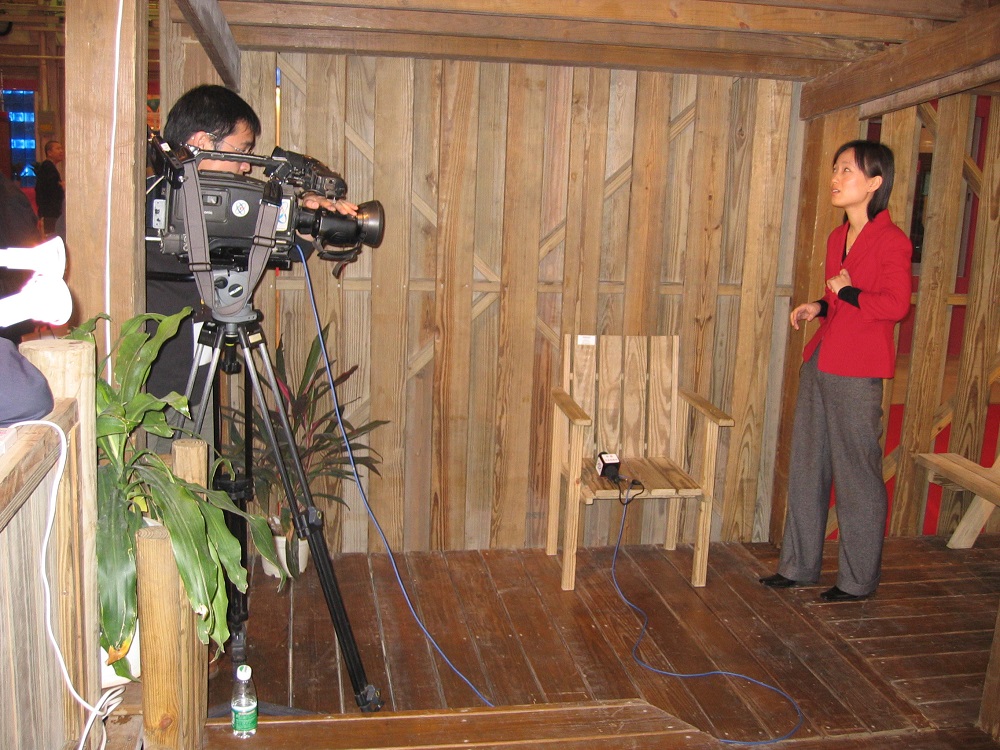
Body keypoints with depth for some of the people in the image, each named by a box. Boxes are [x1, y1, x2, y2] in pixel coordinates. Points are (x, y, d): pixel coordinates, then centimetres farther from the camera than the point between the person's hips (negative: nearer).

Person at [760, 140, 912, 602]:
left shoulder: (891, 240, -10)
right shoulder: (838, 238, 15)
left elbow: (896, 305, -20)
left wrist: (848, 293, -11)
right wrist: (820, 307, 8)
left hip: (856, 374, -8)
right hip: (819, 364, 9)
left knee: (856, 475, 2)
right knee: (807, 468, 13)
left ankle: (858, 579, 17)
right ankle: (799, 566, 26)